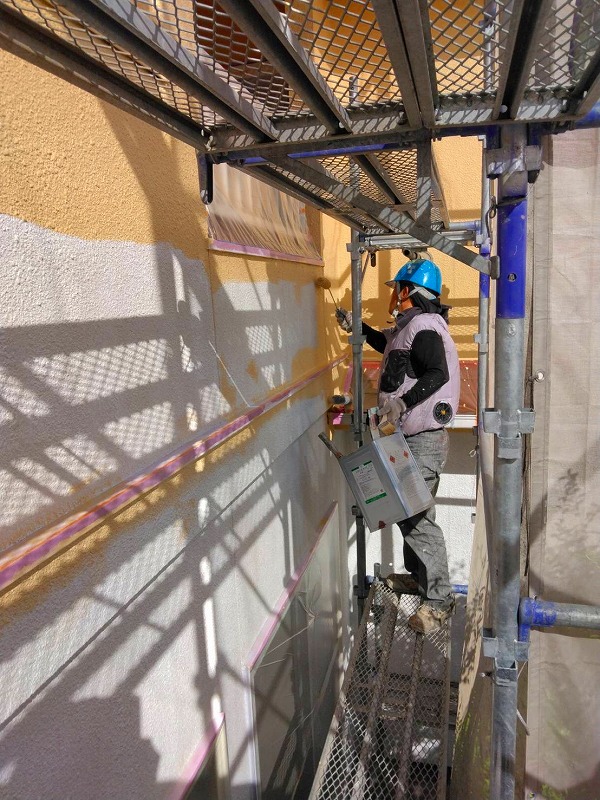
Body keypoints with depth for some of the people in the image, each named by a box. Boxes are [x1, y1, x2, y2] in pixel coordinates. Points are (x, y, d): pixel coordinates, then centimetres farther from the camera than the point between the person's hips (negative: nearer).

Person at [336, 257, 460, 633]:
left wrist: (402, 402, -36)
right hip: (411, 437, 11)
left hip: (423, 440, -11)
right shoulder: (411, 326, 17)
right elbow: (387, 343, 37)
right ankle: (417, 576, 34)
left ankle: (440, 599, 3)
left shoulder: (423, 327, -15)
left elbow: (438, 374, -29)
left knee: (418, 517, -8)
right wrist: (356, 325, 39)